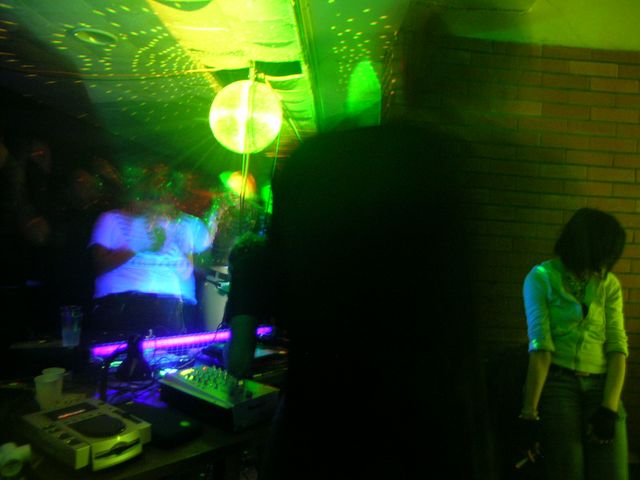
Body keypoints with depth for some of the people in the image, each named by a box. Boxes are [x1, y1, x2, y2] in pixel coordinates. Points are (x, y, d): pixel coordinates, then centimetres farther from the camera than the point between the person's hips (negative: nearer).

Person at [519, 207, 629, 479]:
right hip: (556, 382, -3)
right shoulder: (541, 277, -3)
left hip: (601, 384, 3)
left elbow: (617, 345, 1)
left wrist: (609, 407, -12)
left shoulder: (609, 284, 10)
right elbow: (540, 347, -10)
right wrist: (529, 413, -15)